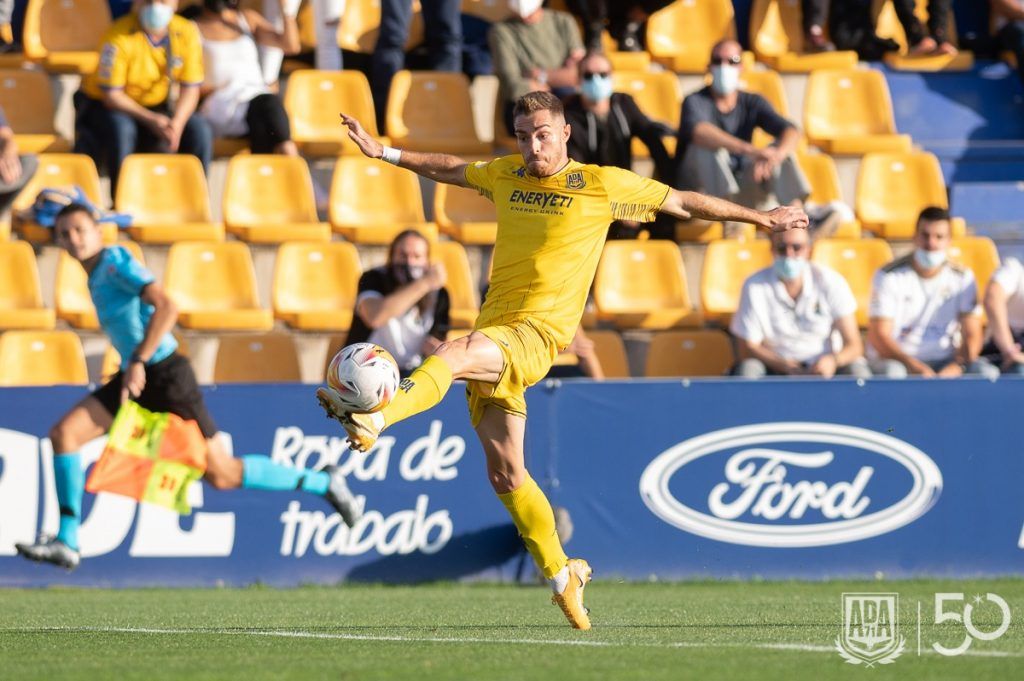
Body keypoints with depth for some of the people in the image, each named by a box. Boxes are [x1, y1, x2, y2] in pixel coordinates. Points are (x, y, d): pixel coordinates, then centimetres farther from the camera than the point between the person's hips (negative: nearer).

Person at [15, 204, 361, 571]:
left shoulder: (116, 262, -13)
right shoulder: (97, 275, 14)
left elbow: (166, 307, -26)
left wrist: (138, 362, -30)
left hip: (165, 375, -9)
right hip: (136, 377, 9)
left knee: (222, 475, -4)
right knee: (63, 434, -6)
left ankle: (324, 483, 12)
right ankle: (67, 543, -9)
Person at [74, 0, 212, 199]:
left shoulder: (187, 32, -11)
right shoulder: (118, 38, -24)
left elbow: (190, 89, -9)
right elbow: (111, 95, -22)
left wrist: (177, 123, -29)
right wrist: (151, 121, -32)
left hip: (155, 107, 4)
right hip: (102, 105, -4)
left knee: (200, 130, -18)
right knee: (122, 129, -37)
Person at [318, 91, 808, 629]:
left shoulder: (602, 184, 3)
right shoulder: (506, 175, 16)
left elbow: (681, 202, 12)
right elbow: (450, 169, 34)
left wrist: (761, 217, 18)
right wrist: (383, 153, 28)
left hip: (537, 335, -6)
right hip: (492, 333, 6)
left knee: (454, 353, -36)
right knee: (505, 474, 7)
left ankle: (373, 421, -54)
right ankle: (562, 576, 20)